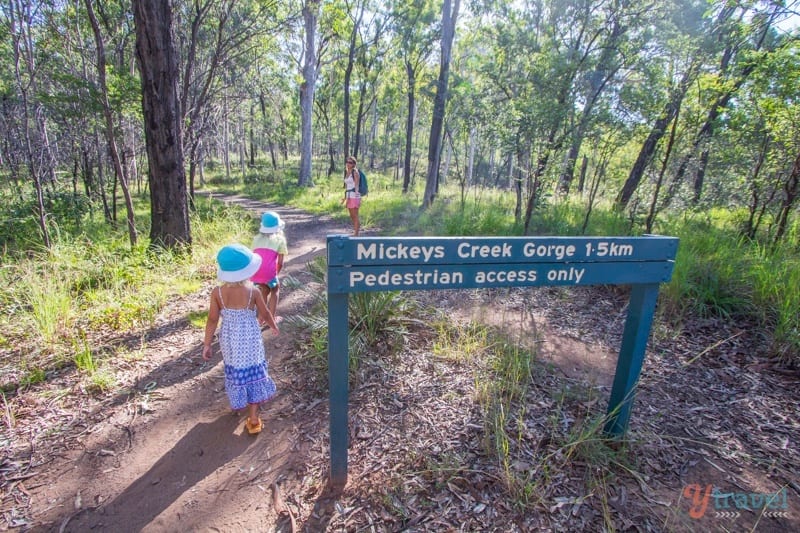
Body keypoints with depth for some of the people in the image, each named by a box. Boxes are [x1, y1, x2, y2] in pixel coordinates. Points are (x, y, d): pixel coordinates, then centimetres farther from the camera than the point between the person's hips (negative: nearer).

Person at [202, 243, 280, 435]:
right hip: (250, 339, -2)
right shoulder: (253, 292, -17)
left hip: (229, 340, 2)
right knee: (252, 374, 9)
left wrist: (207, 344, 2)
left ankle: (239, 402, 47)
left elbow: (212, 320, -8)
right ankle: (253, 419, 14)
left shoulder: (217, 292, -13)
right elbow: (265, 314, -4)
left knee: (236, 372, 23)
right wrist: (274, 326, 16)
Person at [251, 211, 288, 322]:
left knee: (264, 290, 30)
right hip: (268, 271, -4)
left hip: (255, 271, 4)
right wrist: (276, 274, 24)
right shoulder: (280, 239, 8)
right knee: (275, 290, 23)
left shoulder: (257, 238, 20)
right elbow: (280, 263, 6)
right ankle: (272, 318, 21)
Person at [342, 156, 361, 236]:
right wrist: (345, 197, 19)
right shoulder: (346, 173, 15)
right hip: (348, 196, 8)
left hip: (354, 196, -8)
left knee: (355, 215, -3)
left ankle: (356, 234, 3)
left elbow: (356, 186, -12)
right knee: (351, 216, 13)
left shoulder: (355, 172, -7)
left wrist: (357, 198, -18)